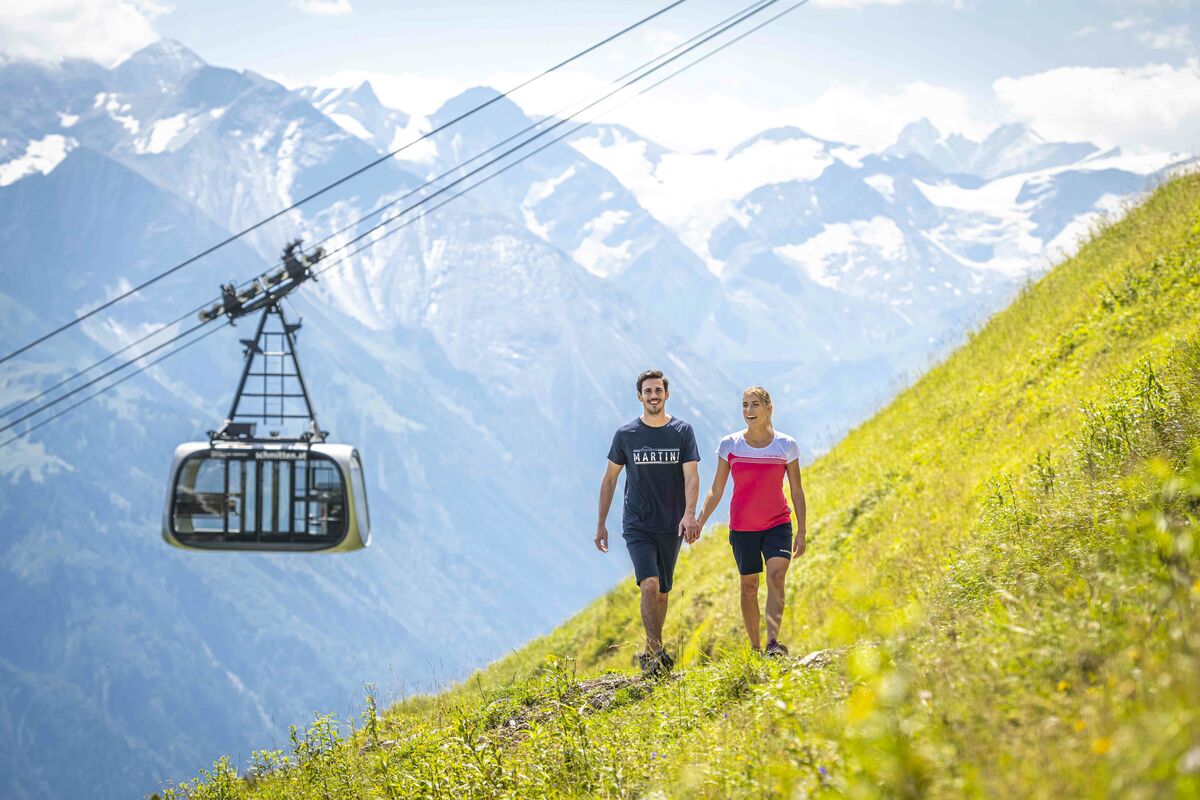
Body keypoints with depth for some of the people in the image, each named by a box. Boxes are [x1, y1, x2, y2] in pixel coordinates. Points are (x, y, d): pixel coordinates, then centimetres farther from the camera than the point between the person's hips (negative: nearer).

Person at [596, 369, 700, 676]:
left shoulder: (682, 431, 0)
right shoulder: (626, 434, 0)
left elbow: (691, 476, -8)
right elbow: (609, 479, 8)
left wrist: (689, 514, -25)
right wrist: (601, 524, 8)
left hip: (672, 527, 2)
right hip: (637, 525, -2)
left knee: (662, 592, 10)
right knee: (649, 585, -19)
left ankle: (649, 654, 25)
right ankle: (657, 654, -21)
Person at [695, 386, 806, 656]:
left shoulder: (786, 445, -3)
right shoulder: (729, 445, -1)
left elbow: (797, 491, 3)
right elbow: (716, 490, 4)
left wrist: (801, 532, -1)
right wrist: (699, 522, -6)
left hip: (777, 525, -1)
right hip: (742, 528, 1)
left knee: (776, 577, -21)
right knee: (749, 586, 7)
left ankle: (772, 642, -30)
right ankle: (754, 648, 18)